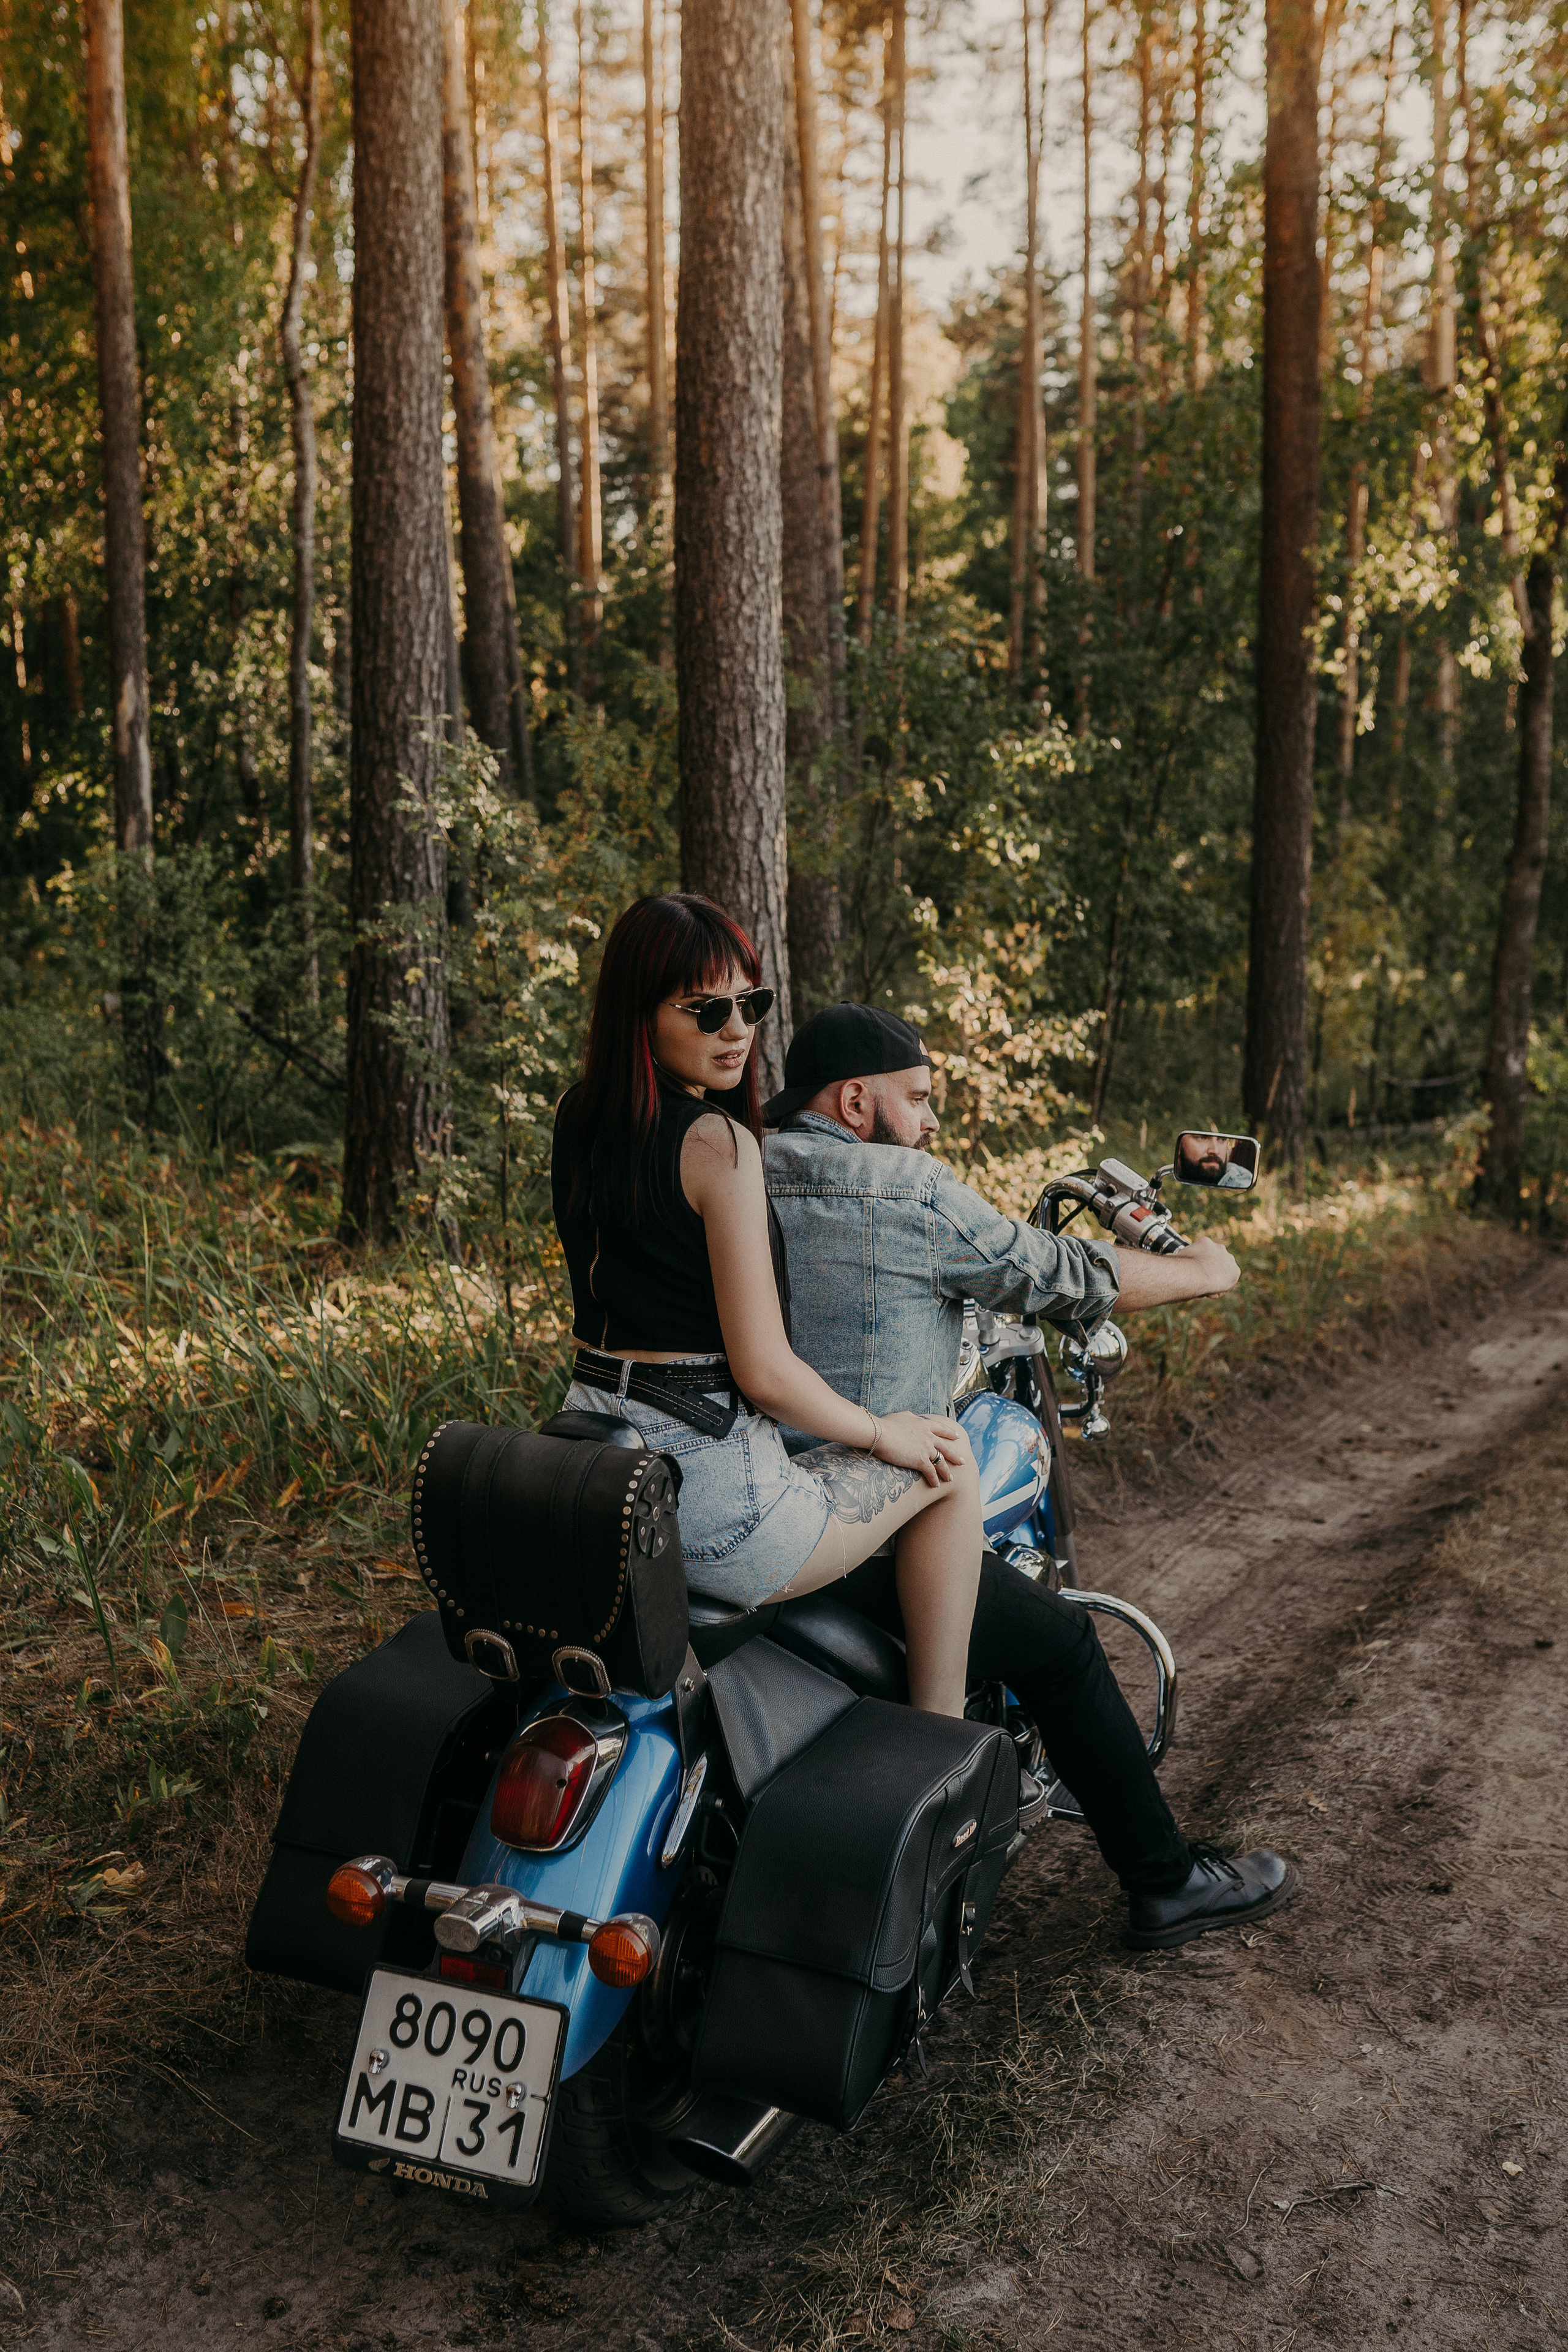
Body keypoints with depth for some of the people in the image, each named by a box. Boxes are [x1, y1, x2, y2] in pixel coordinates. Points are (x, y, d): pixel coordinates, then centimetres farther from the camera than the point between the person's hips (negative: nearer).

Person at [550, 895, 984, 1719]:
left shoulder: (577, 1116, 6)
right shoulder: (718, 1142, -20)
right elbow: (764, 1370, -19)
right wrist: (882, 1433, -3)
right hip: (709, 1503, -9)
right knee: (950, 1465, 13)